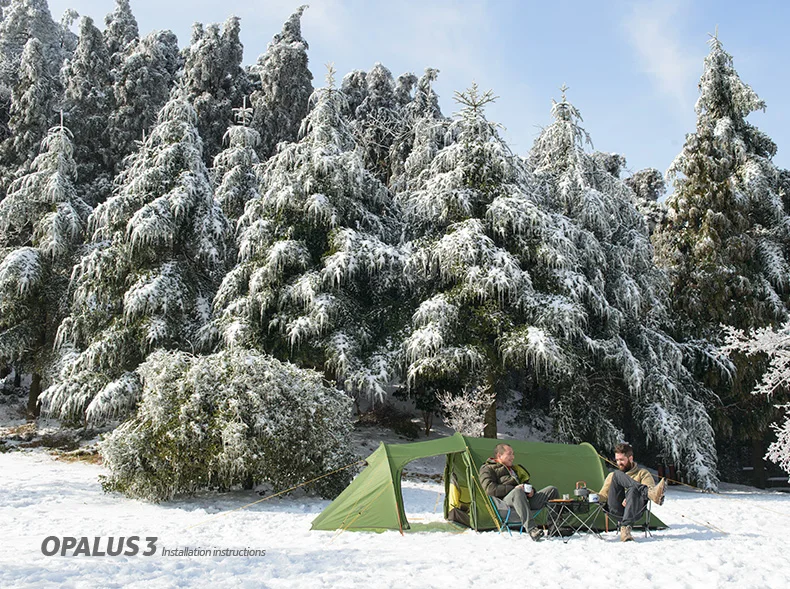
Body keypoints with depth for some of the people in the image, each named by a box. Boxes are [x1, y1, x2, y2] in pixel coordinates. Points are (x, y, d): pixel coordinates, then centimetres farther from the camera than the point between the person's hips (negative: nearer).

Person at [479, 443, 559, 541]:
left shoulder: (513, 469, 33)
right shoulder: (487, 469, 8)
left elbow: (525, 483, 35)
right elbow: (490, 489, -9)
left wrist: (530, 490, 8)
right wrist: (513, 488, -16)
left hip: (526, 500, 8)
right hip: (505, 501, -7)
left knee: (552, 490, -3)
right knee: (518, 492, -42)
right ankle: (531, 529, -50)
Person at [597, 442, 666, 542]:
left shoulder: (642, 473, 21)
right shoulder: (612, 475, 32)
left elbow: (649, 487, 0)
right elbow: (603, 495, 25)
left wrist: (629, 499, -16)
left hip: (634, 510, -2)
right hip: (616, 510, 2)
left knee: (633, 490, -36)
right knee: (618, 474, -19)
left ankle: (626, 528, -50)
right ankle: (651, 492, -44)